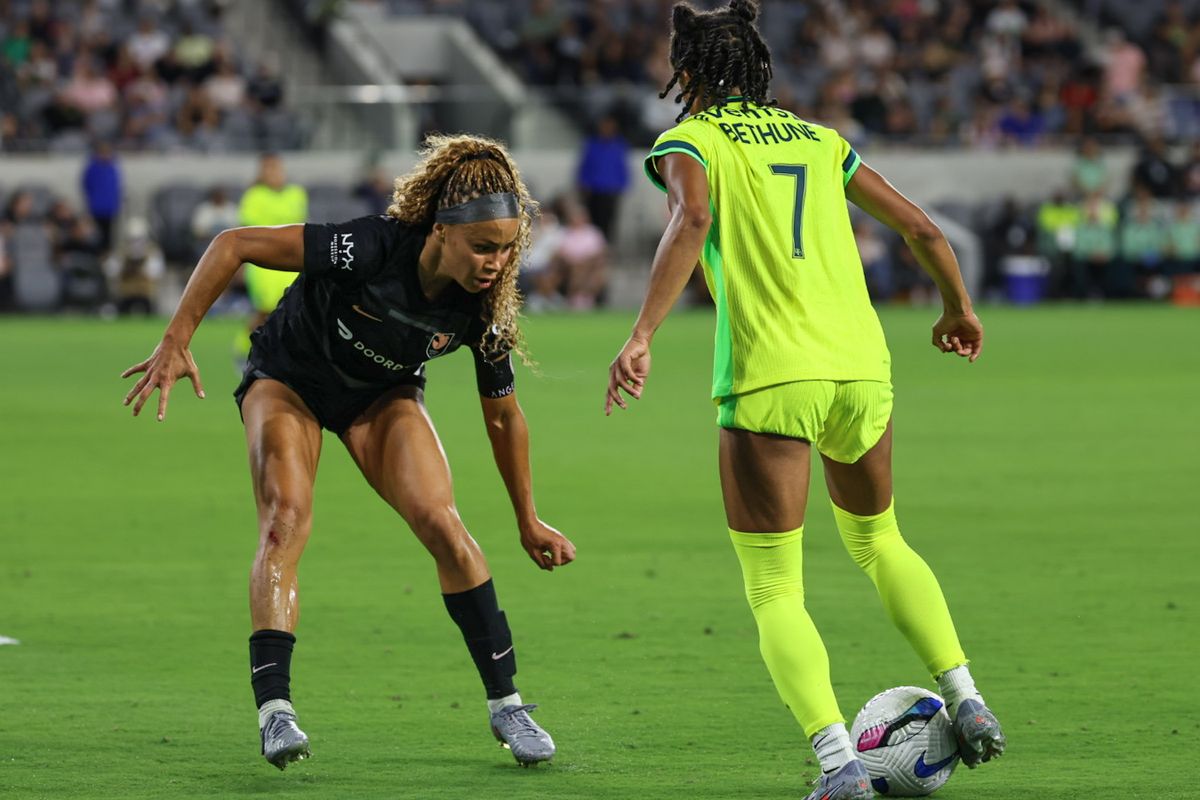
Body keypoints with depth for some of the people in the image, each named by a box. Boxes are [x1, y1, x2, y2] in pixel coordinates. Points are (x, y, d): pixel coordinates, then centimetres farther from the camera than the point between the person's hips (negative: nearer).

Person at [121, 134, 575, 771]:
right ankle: (273, 709, -27)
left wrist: (528, 522, 4)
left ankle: (505, 702, -6)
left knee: (440, 523, -16)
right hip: (289, 381, -3)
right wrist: (176, 342, -30)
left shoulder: (484, 309, -23)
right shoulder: (371, 248, -37)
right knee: (287, 518, -25)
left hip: (384, 396, 3)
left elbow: (503, 416, -5)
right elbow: (234, 245, -30)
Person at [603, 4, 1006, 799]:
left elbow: (692, 221, -18)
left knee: (774, 593, 3)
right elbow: (922, 230, 19)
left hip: (768, 382, -5)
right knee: (879, 542, 29)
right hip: (860, 367, 5)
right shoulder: (821, 140, 18)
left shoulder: (690, 143, 4)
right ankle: (966, 700, 16)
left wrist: (642, 336, -24)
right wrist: (960, 308, 36)